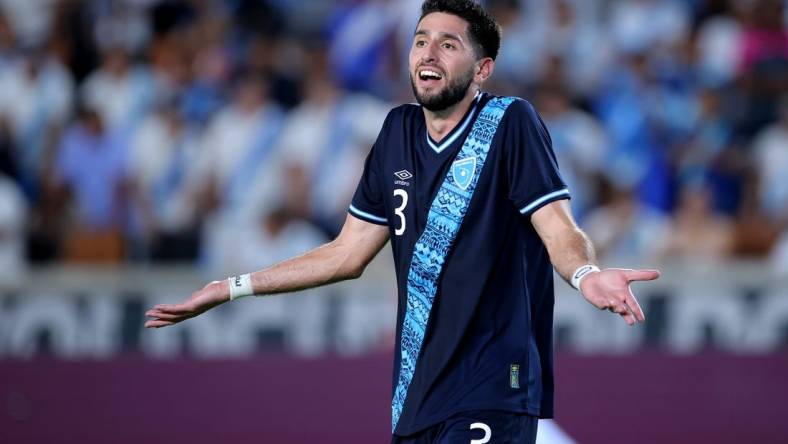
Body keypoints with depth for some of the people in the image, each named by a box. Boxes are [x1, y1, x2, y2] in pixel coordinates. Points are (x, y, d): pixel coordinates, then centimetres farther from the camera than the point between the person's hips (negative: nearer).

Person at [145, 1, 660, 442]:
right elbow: (349, 254, 16)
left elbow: (558, 230, -16)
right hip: (415, 394, 7)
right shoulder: (400, 131, 11)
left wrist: (587, 275, -39)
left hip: (490, 393, -7)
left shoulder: (511, 122, -7)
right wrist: (230, 289, 14)